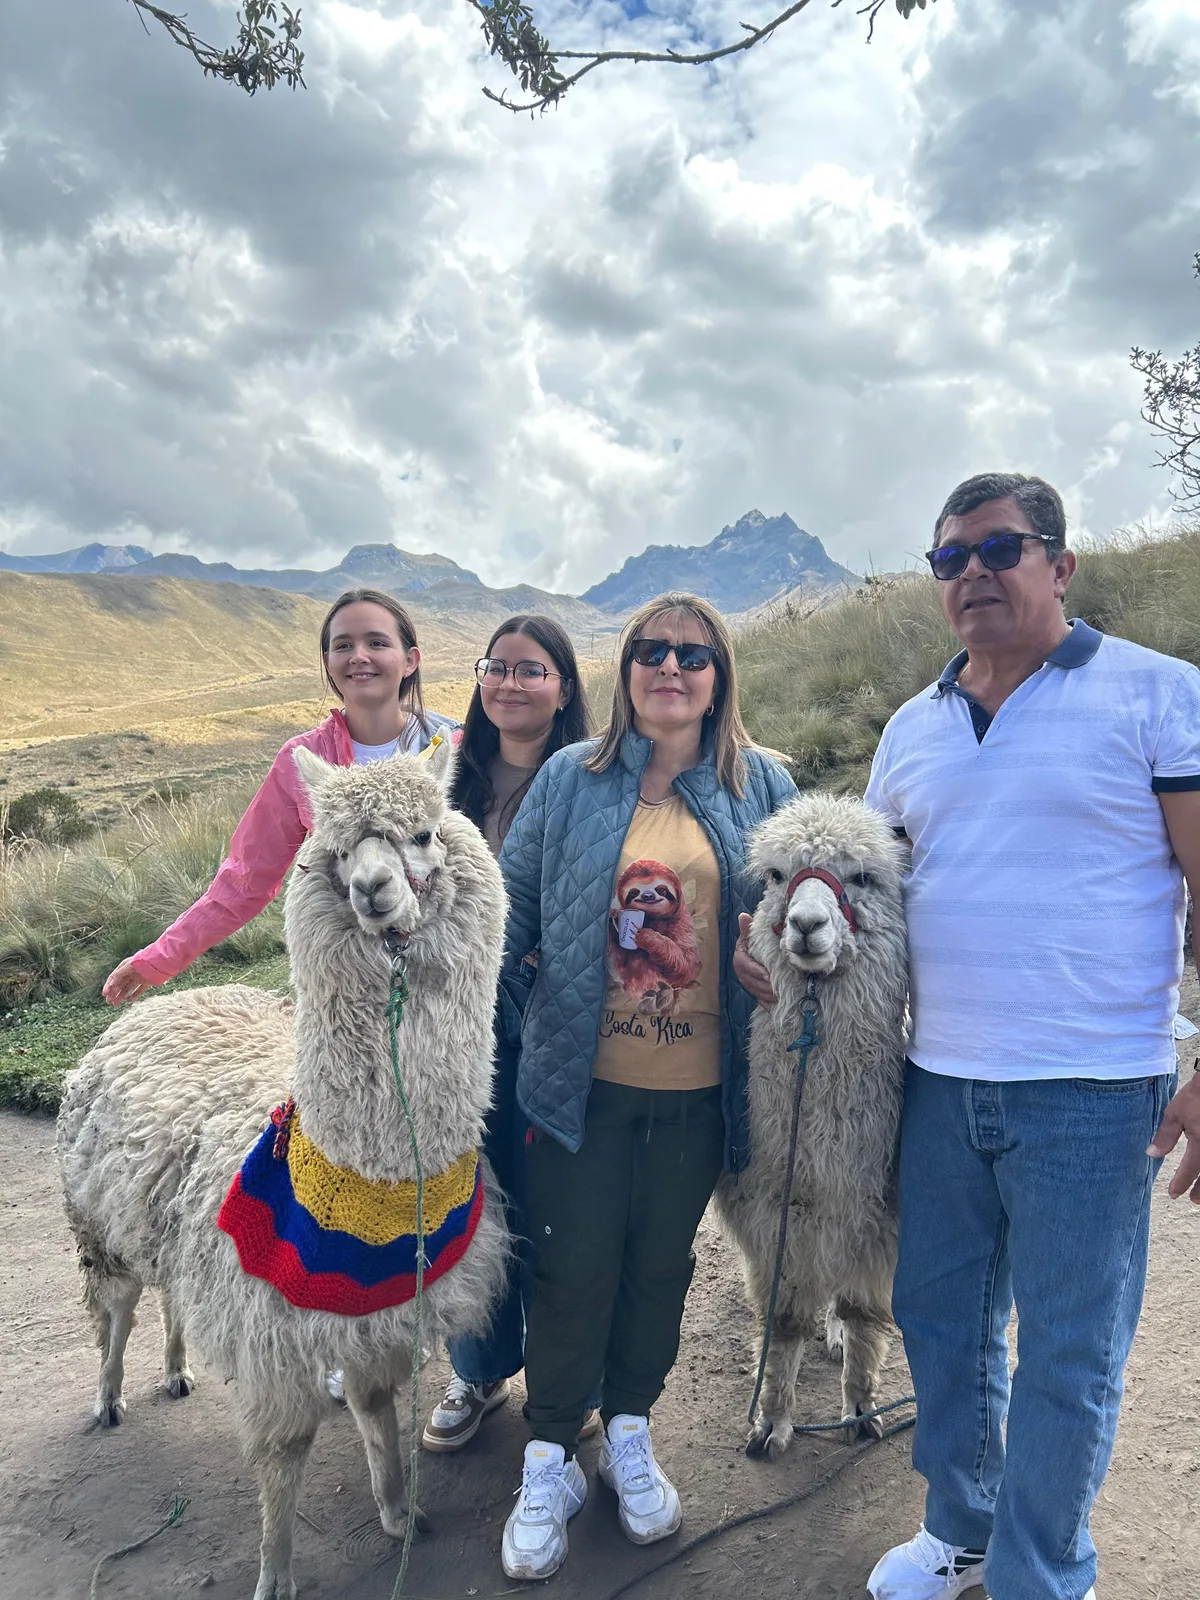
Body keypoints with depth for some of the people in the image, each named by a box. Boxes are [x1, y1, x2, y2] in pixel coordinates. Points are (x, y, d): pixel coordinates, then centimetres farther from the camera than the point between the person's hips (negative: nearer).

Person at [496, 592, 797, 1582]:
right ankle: (549, 1463, 29)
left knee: (661, 1266, 16)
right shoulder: (569, 780, 0)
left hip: (698, 1089, 2)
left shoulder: (763, 786, 3)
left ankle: (631, 1435, 40)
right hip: (583, 1083, -1)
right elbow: (514, 903, 1)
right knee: (572, 1268, 7)